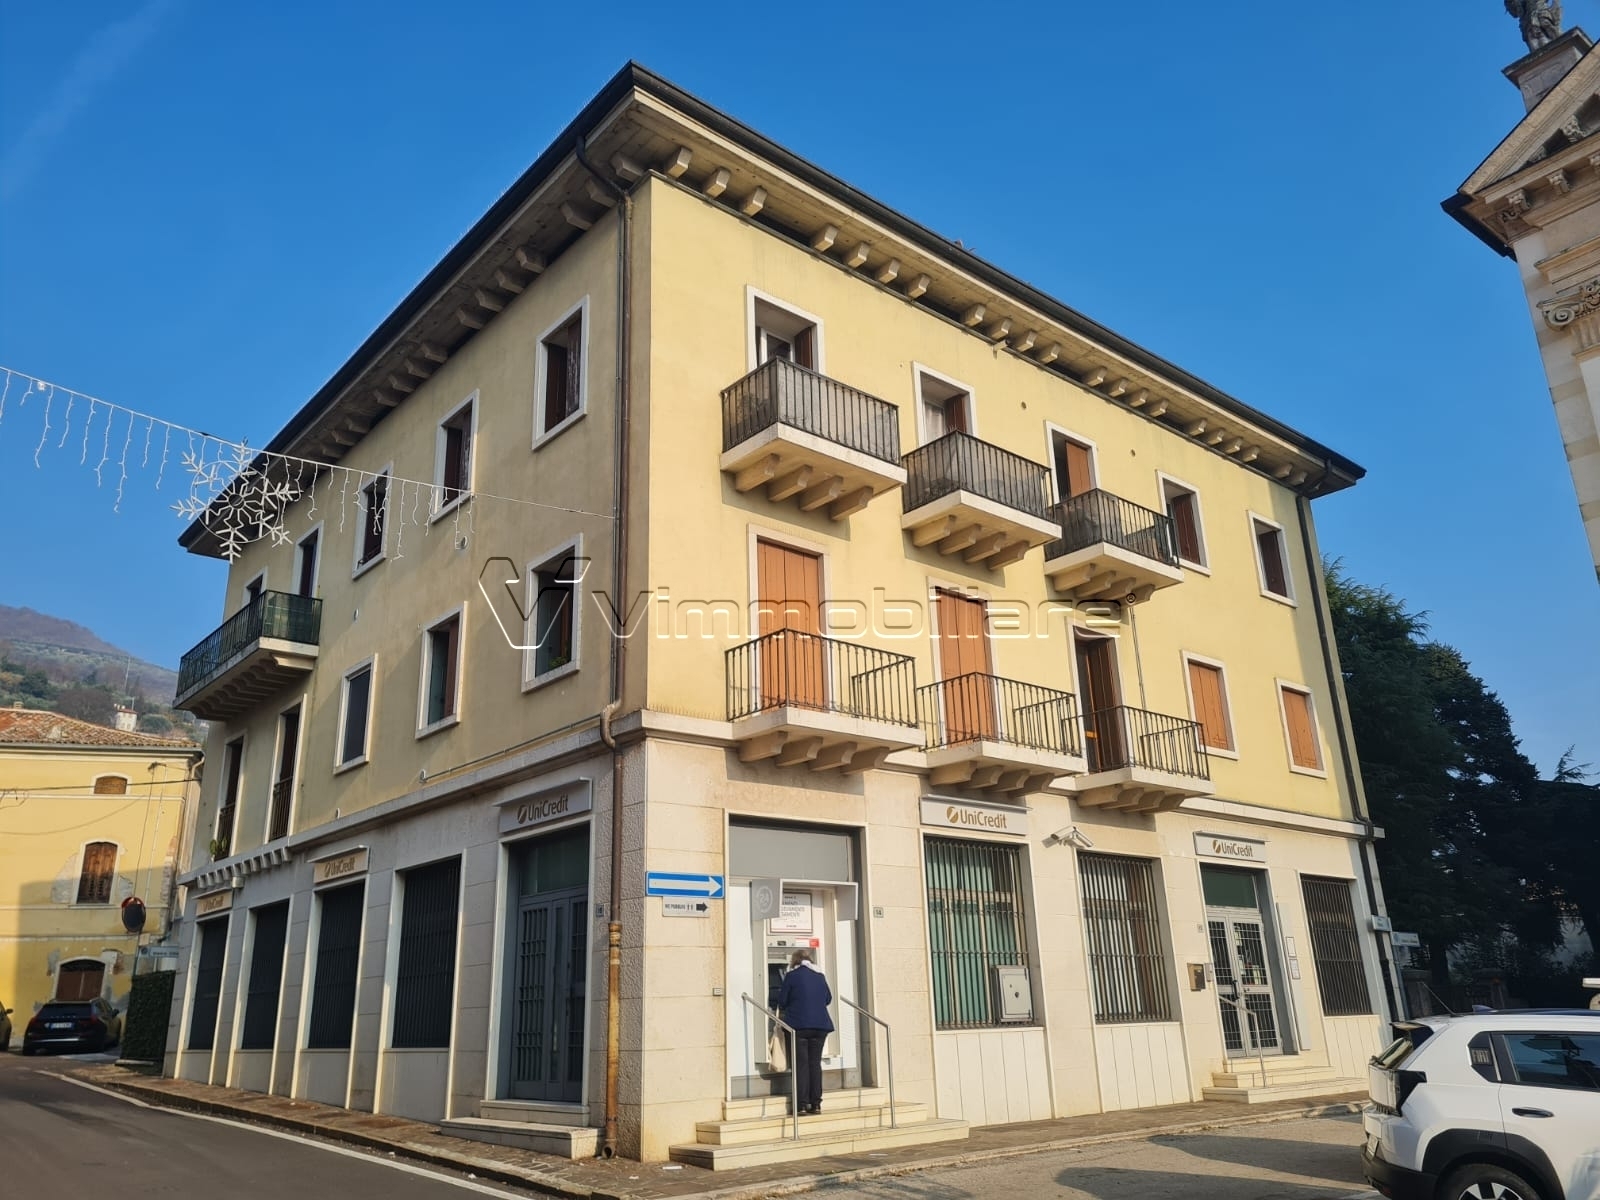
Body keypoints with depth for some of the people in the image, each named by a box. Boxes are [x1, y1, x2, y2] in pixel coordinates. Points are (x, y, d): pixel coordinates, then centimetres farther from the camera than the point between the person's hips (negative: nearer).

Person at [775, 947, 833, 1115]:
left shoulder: (792, 975, -4)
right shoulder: (820, 975, 10)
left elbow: (782, 1001, 0)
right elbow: (828, 998, 19)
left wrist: (784, 1010, 21)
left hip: (799, 1025, -4)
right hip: (820, 1024, 4)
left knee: (801, 1064, 0)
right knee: (815, 1063, 9)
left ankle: (802, 1105, -3)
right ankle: (816, 1104, 8)